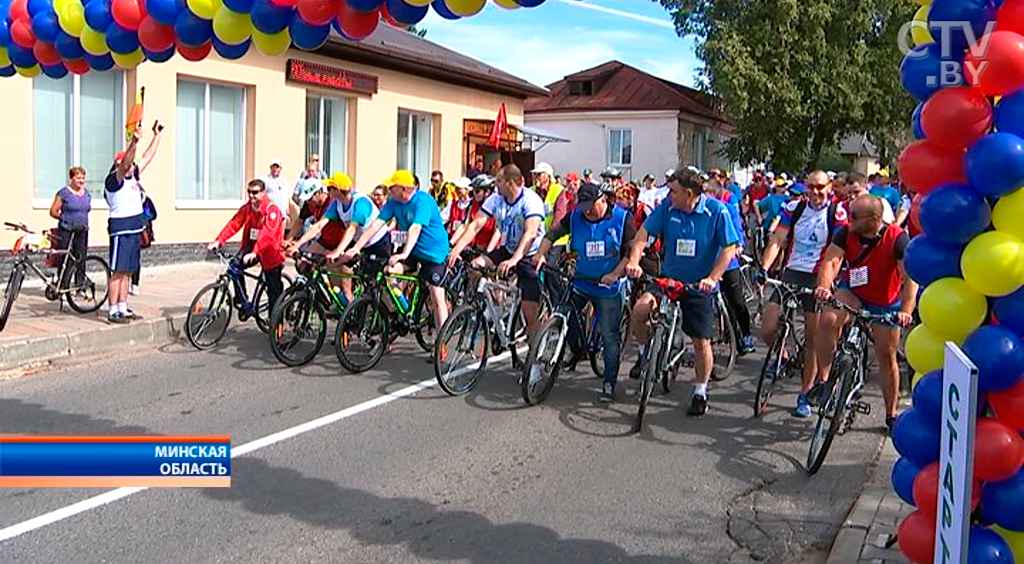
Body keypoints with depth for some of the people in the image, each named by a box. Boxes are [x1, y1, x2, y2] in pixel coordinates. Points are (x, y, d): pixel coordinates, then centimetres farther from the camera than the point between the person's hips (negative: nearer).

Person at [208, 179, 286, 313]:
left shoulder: (272, 210, -20)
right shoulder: (247, 208, 0)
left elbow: (266, 234, -32)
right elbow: (234, 224, -10)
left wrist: (254, 253, -45)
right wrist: (218, 241, -23)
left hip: (270, 250, -5)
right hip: (251, 244, 5)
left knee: (274, 288, -2)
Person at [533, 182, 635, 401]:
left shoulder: (622, 218, -8)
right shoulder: (575, 217, 0)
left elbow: (632, 251, -9)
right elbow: (554, 232, 7)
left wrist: (615, 274, -19)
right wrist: (540, 254, -8)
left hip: (608, 287, -3)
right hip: (580, 282, 3)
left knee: (610, 336, -2)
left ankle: (609, 383, 9)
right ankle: (576, 351, 25)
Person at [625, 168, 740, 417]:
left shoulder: (716, 211, -13)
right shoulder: (667, 207, -6)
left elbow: (729, 248, -13)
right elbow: (644, 232, -8)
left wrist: (712, 278, -25)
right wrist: (634, 261, -25)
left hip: (699, 284, -2)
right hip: (668, 277, 2)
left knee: (701, 342, 2)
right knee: (639, 311, -22)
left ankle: (700, 393, 21)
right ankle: (645, 353, 7)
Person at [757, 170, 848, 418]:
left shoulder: (837, 213, -5)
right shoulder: (793, 209, 3)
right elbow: (777, 241, -2)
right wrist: (764, 268, -17)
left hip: (818, 278, -2)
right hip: (791, 273, 2)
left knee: (813, 338, 3)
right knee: (768, 329, -8)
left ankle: (805, 395, 16)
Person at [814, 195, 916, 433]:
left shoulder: (897, 238, -26)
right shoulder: (846, 232, -19)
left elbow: (910, 278, -32)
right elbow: (831, 261, -29)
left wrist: (906, 311, -46)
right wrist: (824, 287, -49)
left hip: (886, 302, -1)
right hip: (852, 291, 1)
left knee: (887, 356, 6)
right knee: (827, 320, -30)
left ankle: (891, 413, 25)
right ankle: (823, 380, -15)